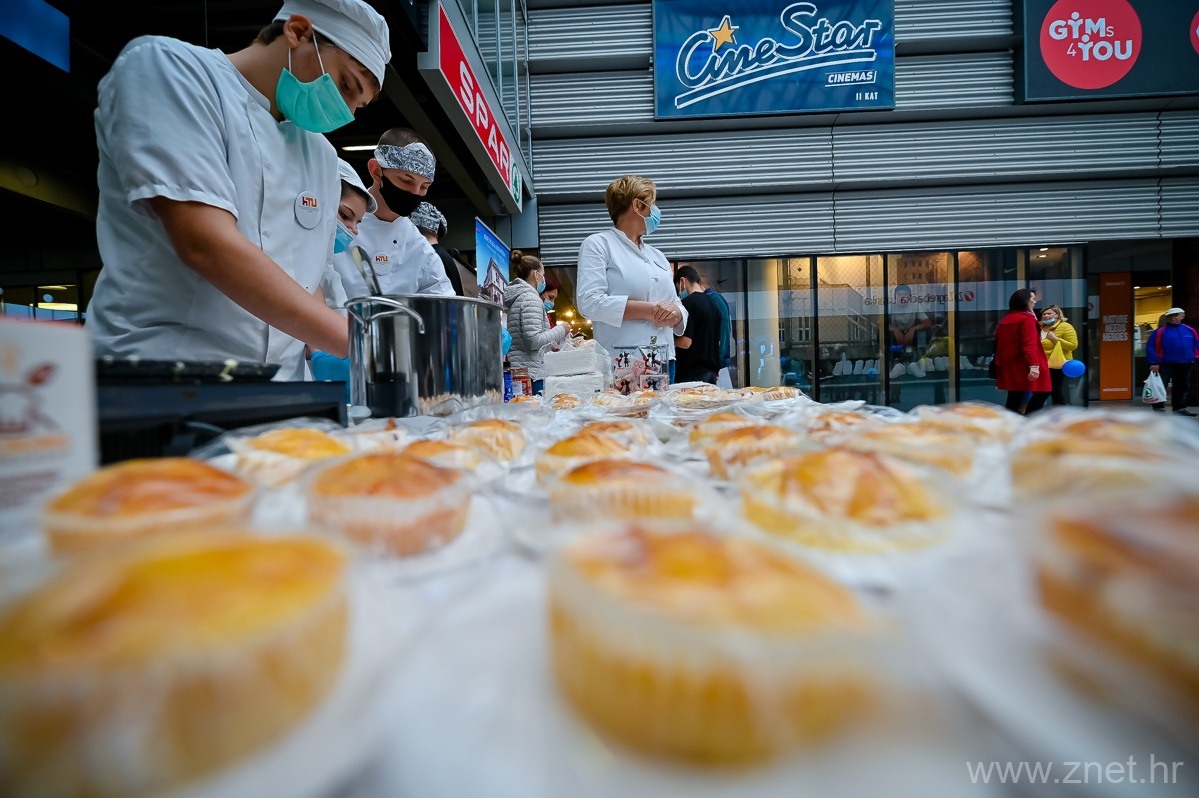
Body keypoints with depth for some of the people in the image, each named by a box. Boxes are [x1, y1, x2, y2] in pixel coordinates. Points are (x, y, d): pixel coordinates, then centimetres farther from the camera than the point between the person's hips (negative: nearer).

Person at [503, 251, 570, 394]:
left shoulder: (513, 298, 18)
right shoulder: (531, 298, -9)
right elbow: (533, 341, -18)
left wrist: (552, 342, 26)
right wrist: (560, 330, -5)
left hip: (512, 371, 9)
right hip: (529, 373, -9)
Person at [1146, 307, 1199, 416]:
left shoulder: (1190, 330, 7)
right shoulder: (1160, 331, -7)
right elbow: (1151, 348, -9)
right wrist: (1154, 363, -13)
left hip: (1185, 365, 5)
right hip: (1166, 365, -5)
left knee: (1183, 387, 13)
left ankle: (1180, 408, 24)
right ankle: (1159, 408, -5)